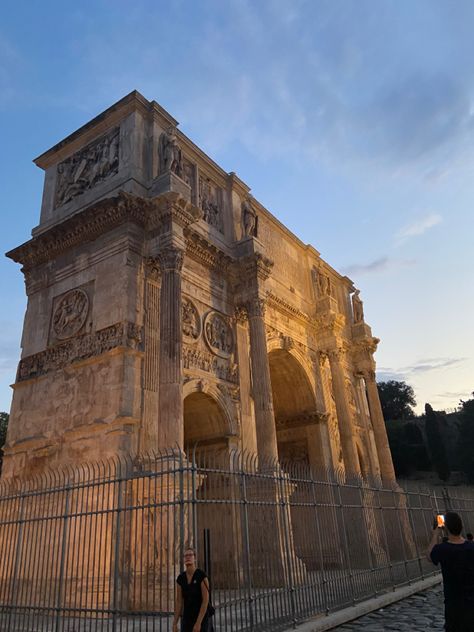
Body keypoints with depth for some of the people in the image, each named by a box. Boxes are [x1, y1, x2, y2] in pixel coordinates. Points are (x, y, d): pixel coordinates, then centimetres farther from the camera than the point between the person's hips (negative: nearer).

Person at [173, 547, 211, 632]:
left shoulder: (202, 576, -15)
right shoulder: (180, 578, 3)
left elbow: (206, 600, -19)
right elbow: (178, 602, 6)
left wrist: (198, 623, -25)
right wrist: (174, 624, 1)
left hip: (201, 618, -5)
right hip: (187, 619, 6)